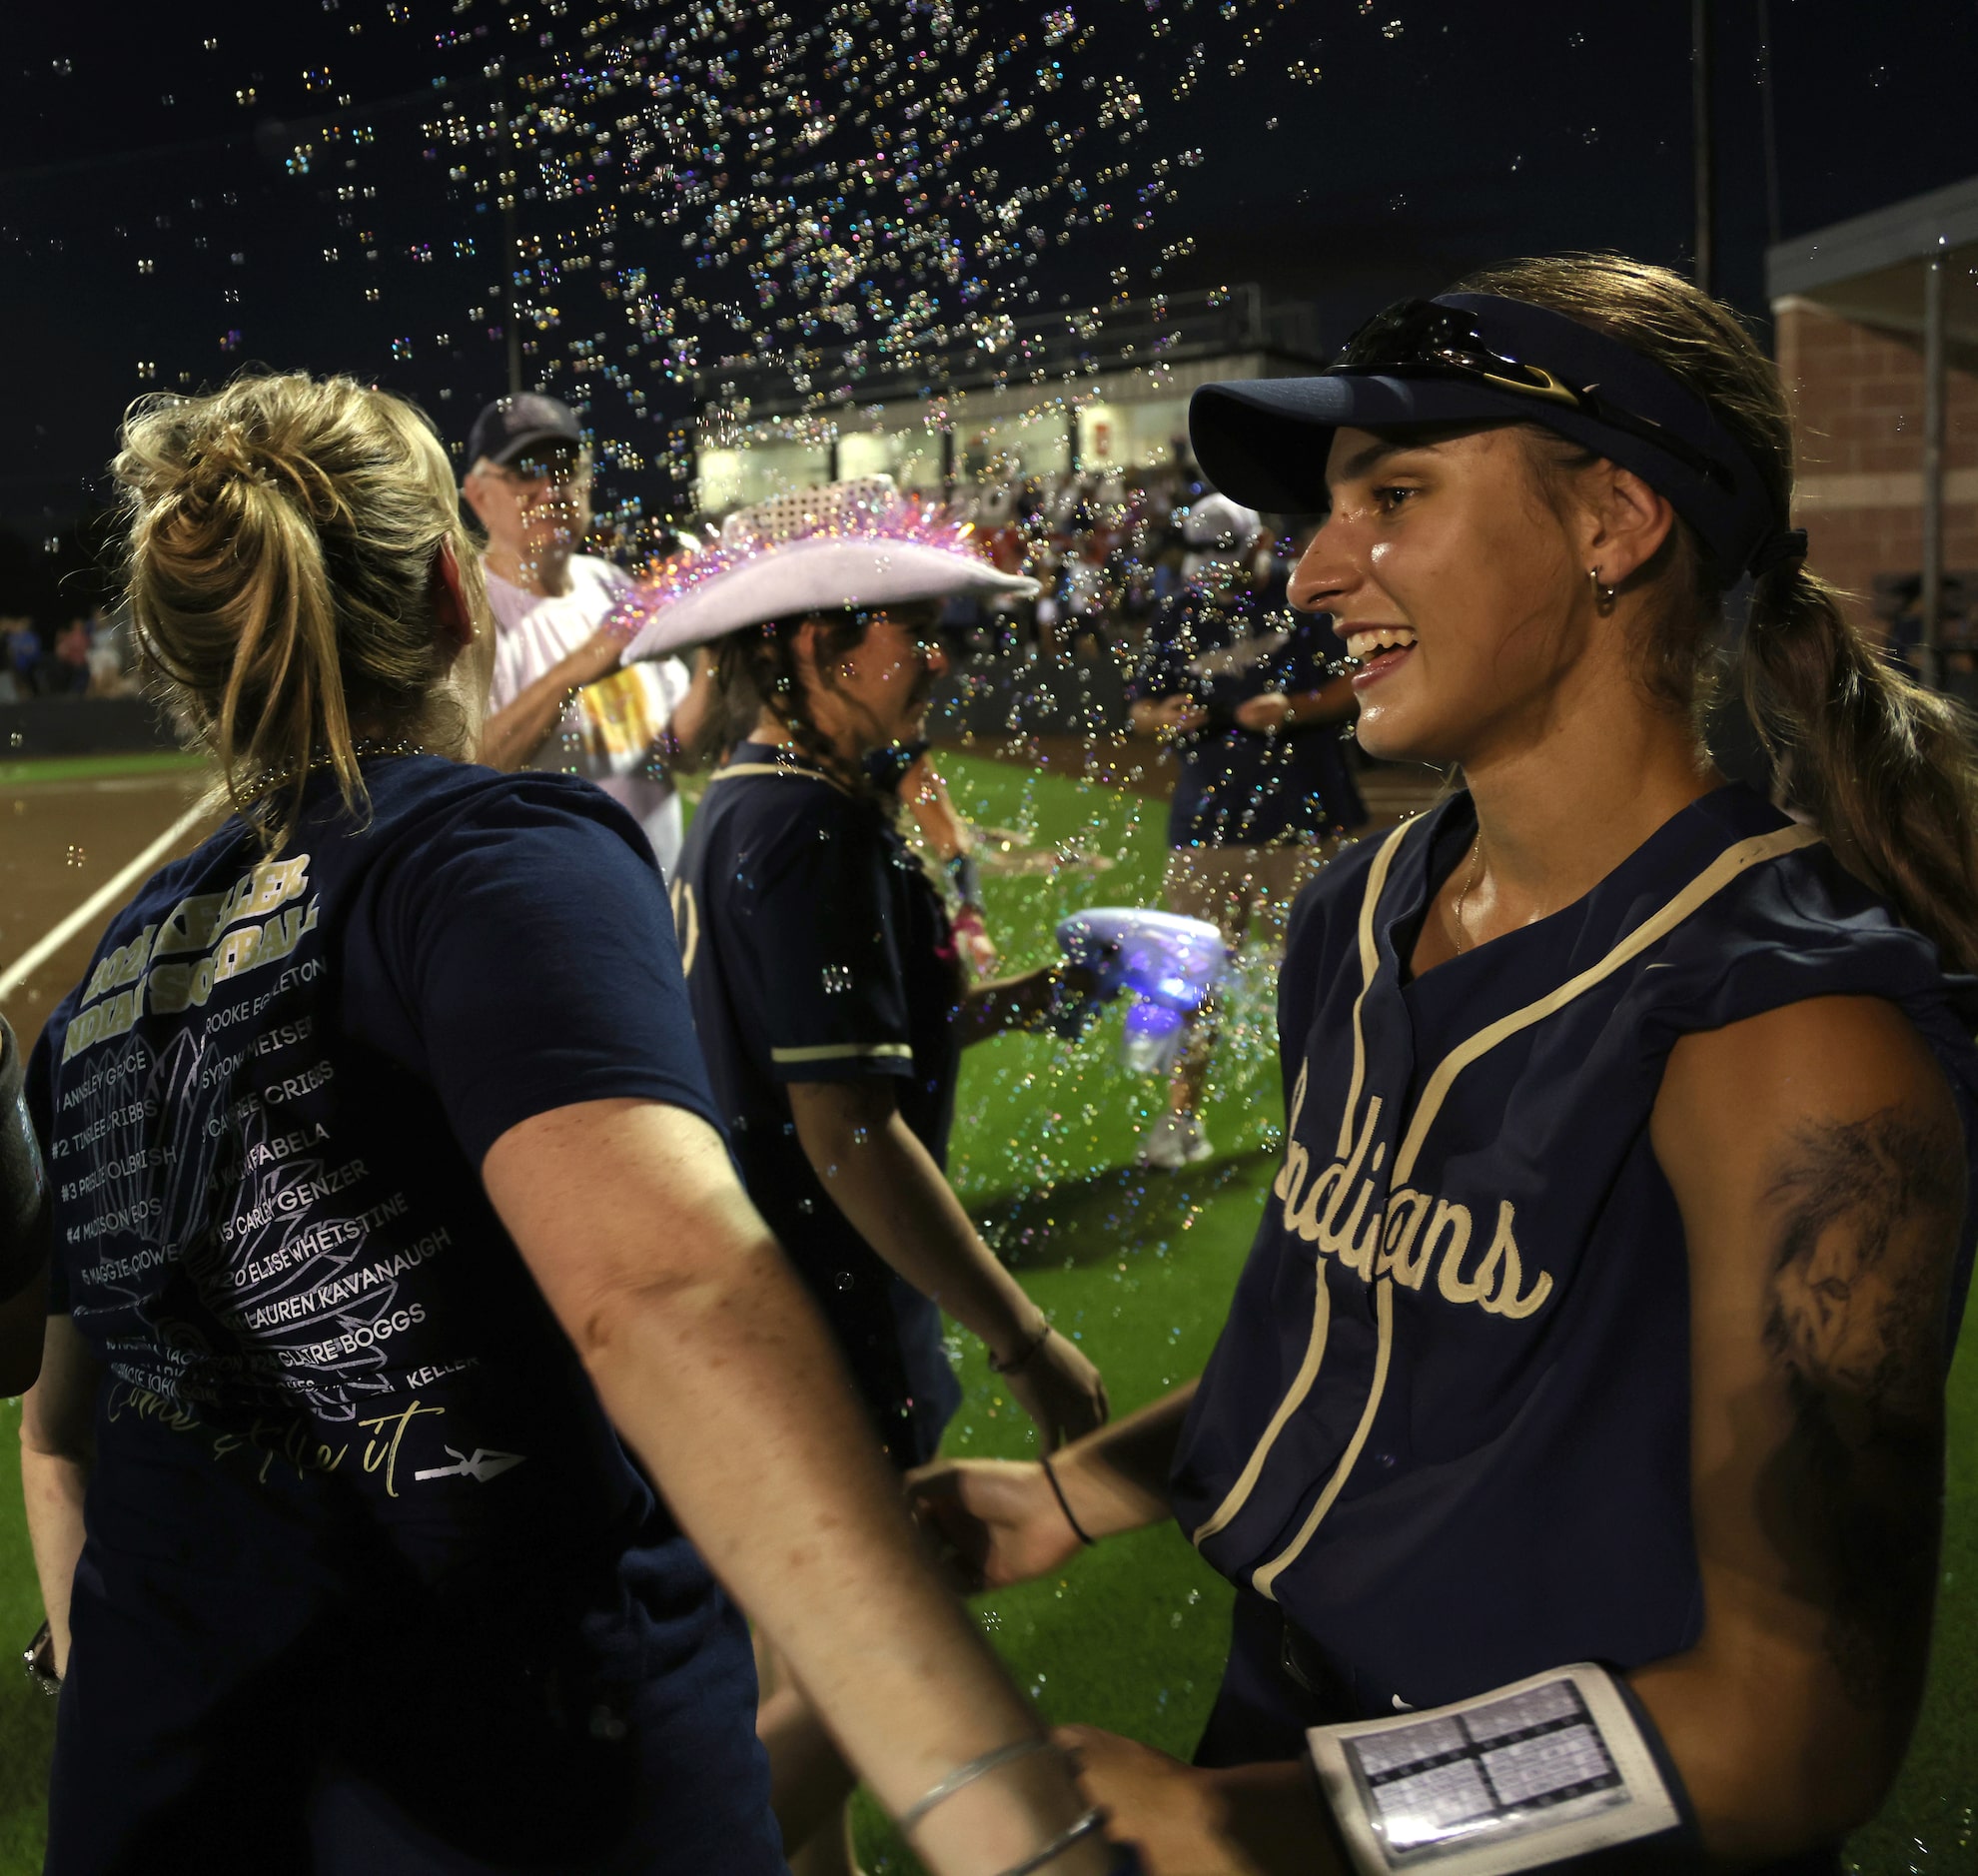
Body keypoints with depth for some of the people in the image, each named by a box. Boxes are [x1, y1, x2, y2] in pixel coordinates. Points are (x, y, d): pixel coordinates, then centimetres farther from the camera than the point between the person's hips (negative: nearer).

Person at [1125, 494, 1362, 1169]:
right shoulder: (1178, 617, 9)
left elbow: (1351, 685, 0)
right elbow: (1140, 708, 13)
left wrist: (1291, 708, -16)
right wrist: (1165, 716, -10)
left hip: (1297, 811, -2)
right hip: (1206, 816, 2)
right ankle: (1181, 1114, 5)